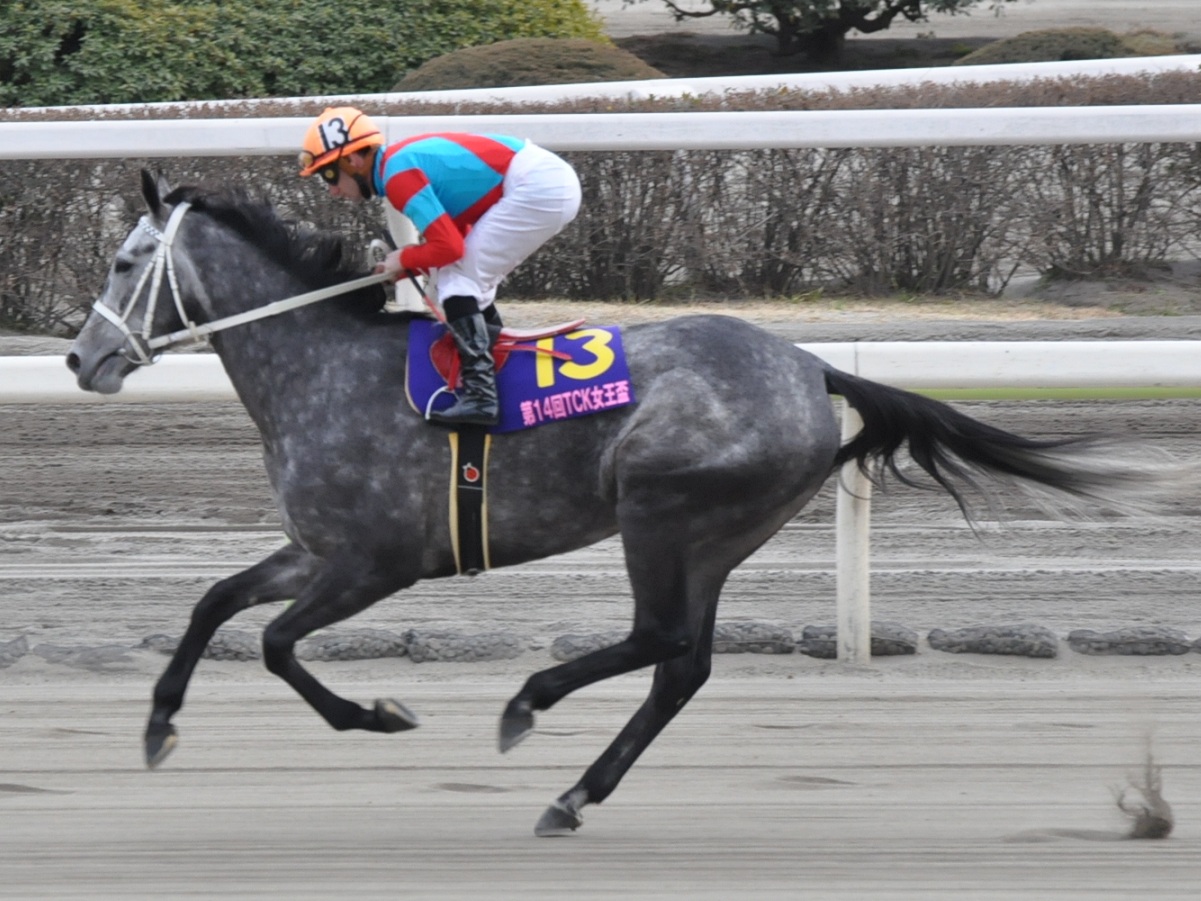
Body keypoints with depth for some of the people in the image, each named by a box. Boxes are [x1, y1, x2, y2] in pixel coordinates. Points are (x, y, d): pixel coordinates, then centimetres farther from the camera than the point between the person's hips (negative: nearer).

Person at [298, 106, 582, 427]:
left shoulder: (398, 175, -13)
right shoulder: (402, 158, 16)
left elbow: (449, 246, -19)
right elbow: (456, 232, 21)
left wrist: (403, 260, -2)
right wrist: (410, 264, 9)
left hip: (537, 188, -10)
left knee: (457, 278, -10)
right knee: (472, 278, 21)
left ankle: (479, 396, -18)